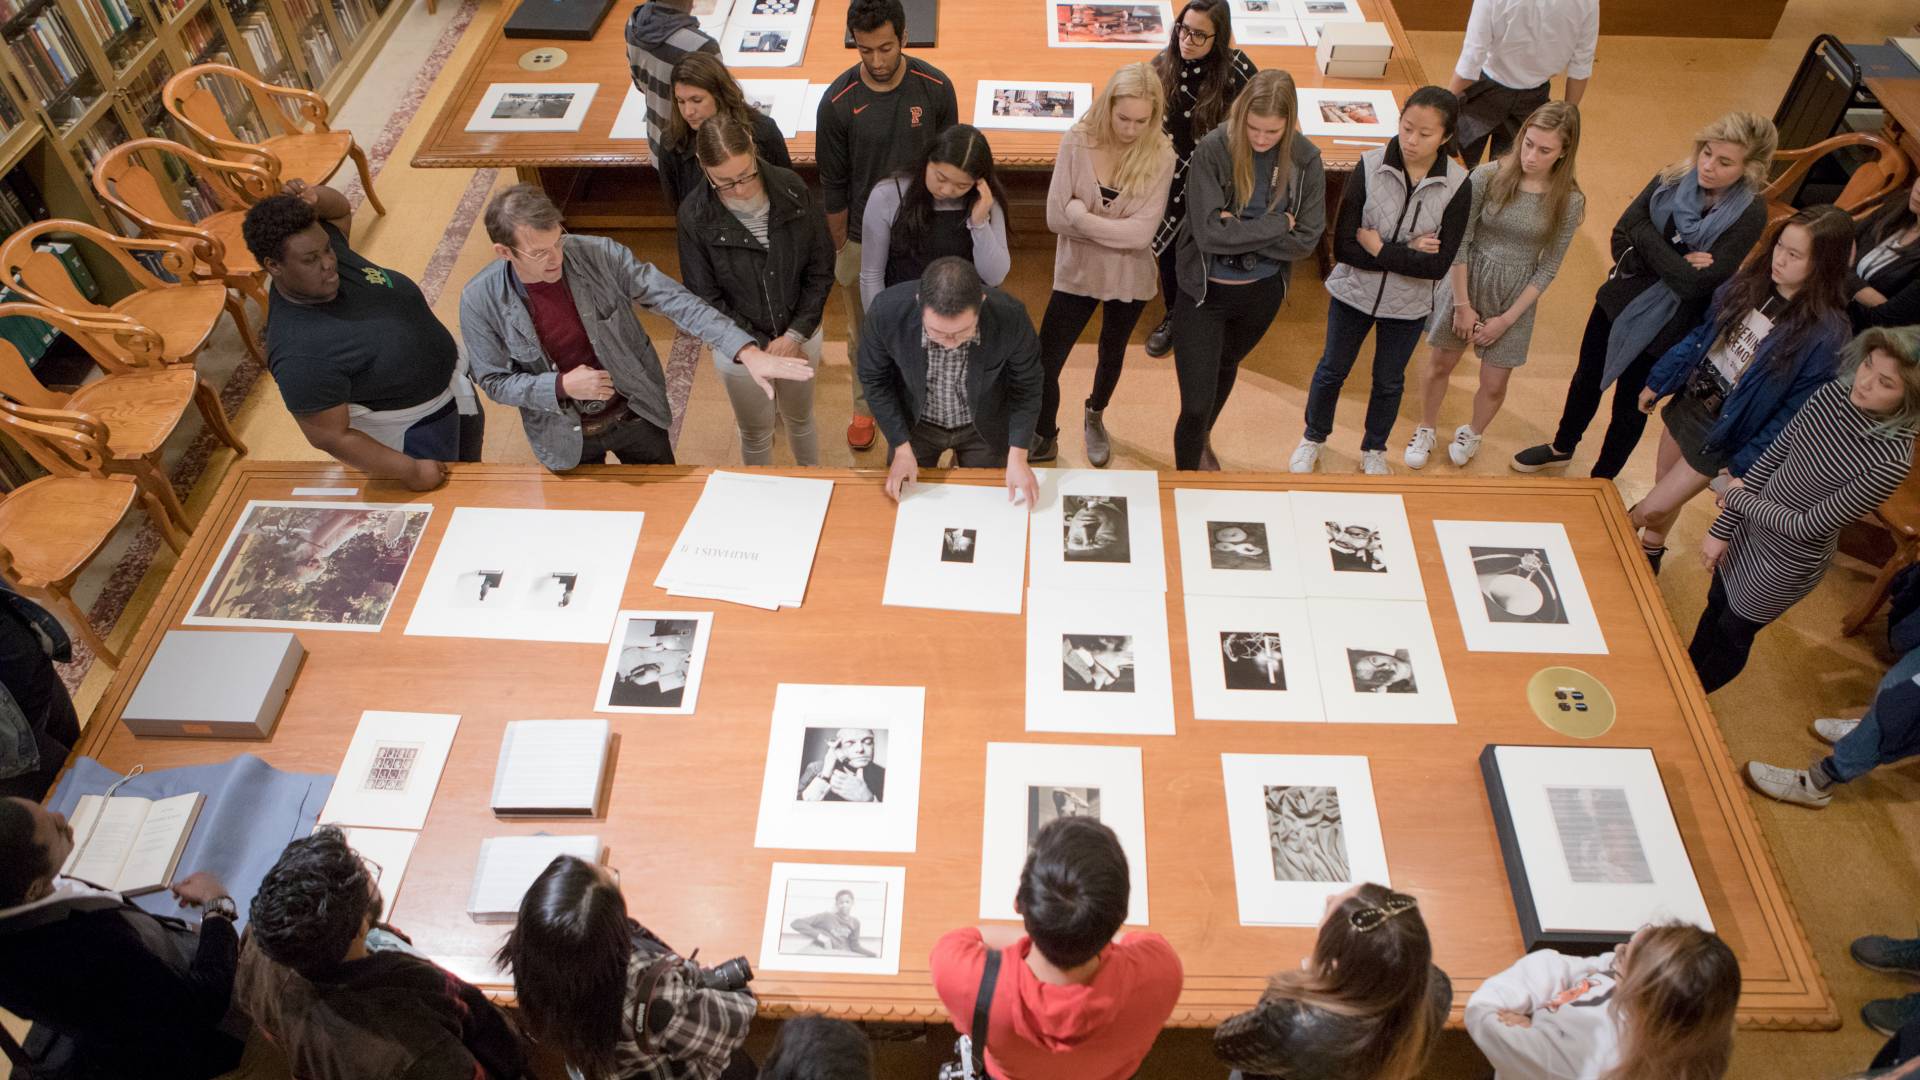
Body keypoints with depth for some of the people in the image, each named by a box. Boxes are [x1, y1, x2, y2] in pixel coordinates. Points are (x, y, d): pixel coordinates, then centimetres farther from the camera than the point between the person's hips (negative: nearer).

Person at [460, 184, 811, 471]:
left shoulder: (601, 255, -25)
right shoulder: (481, 301, -22)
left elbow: (675, 300, -27)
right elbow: (494, 381, -10)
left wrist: (746, 351, -39)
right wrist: (562, 386, -28)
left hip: (636, 414, 1)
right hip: (565, 436, 0)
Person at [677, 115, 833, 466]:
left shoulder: (792, 190, -17)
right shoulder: (695, 216, -20)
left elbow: (822, 268, -9)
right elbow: (706, 298, -13)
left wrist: (795, 335, -15)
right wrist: (762, 346, -16)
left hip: (800, 335, 1)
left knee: (800, 419, 25)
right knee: (755, 432, 20)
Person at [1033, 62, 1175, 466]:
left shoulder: (1160, 155, -17)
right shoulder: (1077, 141, -16)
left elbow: (1141, 233, -23)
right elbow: (1055, 218, -17)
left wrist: (1081, 214, -21)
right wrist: (1114, 229, -20)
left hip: (1129, 279, 1)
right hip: (1076, 273, 0)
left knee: (1112, 354, 24)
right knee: (1044, 364, -1)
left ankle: (1095, 417, 53)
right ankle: (1044, 440, 24)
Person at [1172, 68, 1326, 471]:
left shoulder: (1305, 159, -12)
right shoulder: (1213, 150, -22)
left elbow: (1307, 238, -12)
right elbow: (1209, 233, -25)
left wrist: (1241, 230, -22)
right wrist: (1277, 224, -19)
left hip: (1263, 292, 4)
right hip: (1204, 291, -4)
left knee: (1226, 368, 29)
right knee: (1195, 404, -6)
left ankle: (1203, 440, 58)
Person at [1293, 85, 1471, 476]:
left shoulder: (1457, 186, -17)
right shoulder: (1369, 167, -19)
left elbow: (1439, 265, -20)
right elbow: (1343, 247, -22)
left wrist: (1380, 249, -23)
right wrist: (1407, 253, -23)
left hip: (1408, 304, 1)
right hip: (1353, 293, 0)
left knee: (1389, 382, 20)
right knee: (1332, 370, 19)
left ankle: (1374, 449, 46)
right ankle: (1313, 438, 45)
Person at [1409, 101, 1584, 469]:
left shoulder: (1569, 201, -13)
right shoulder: (1488, 176, -17)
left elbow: (1548, 267, -7)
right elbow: (1459, 242, -12)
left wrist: (1506, 319, -10)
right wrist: (1463, 305, -10)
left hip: (1515, 298, 0)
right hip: (1465, 282, 0)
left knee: (1494, 384, 8)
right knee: (1440, 364, 15)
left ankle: (1472, 433, 40)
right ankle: (1426, 430, 41)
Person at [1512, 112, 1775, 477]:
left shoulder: (1749, 215, -22)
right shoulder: (1673, 179, -12)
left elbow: (1694, 284, -27)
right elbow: (1621, 239, -12)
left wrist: (1644, 233, -23)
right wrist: (1675, 265, -24)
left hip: (1663, 326, -4)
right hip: (1619, 299, 4)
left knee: (1629, 404, 15)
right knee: (1587, 378, 23)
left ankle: (1601, 479, 39)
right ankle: (1562, 447, 50)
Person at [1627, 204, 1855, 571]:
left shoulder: (1825, 332, -25)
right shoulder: (1751, 282, -7)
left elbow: (1793, 411, -20)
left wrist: (1743, 464, -17)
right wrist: (1658, 381, 11)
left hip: (1722, 435, -5)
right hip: (1687, 400, 6)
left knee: (1652, 509, 2)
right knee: (1663, 484, 23)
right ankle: (1650, 549, 50)